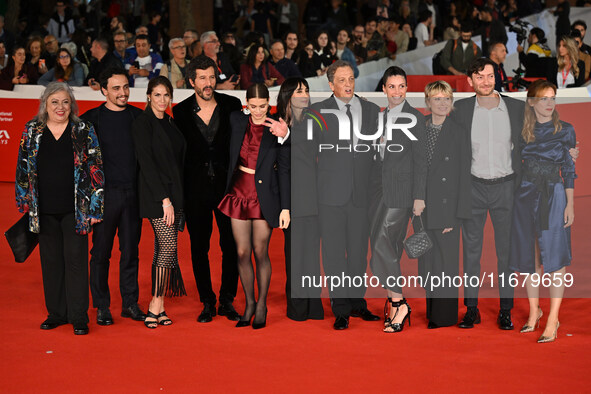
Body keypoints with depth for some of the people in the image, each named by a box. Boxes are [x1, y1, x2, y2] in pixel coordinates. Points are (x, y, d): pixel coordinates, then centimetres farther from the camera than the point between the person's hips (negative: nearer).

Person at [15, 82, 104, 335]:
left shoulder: (84, 131, 1)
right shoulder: (32, 132, 6)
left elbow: (96, 170, 0)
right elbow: (23, 169, 11)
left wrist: (95, 207, -4)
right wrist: (25, 205, 7)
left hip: (75, 209, -2)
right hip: (44, 210, 3)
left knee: (76, 260, -3)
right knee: (51, 260, 9)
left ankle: (79, 316, 4)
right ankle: (56, 313, 20)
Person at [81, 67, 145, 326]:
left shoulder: (138, 116, 7)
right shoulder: (92, 118, -2)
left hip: (133, 192, 3)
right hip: (105, 192, -3)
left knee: (131, 250, 8)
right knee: (101, 251, 3)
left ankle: (130, 303, 17)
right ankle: (102, 307, 12)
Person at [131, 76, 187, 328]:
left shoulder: (169, 122, 15)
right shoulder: (143, 123, -8)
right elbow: (147, 163, -14)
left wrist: (176, 198, 11)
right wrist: (164, 199, -18)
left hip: (174, 192, 7)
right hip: (155, 194, -7)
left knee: (164, 249, 6)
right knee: (168, 246, -13)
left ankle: (158, 306, 9)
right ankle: (156, 306, -8)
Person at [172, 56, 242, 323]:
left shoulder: (232, 106, 2)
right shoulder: (181, 111, 1)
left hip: (226, 184, 0)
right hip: (196, 188, 0)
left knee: (231, 245, 2)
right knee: (199, 247, 6)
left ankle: (227, 301, 15)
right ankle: (207, 302, 17)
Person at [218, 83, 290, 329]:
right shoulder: (236, 121, 2)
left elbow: (284, 169, -5)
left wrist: (285, 207, -8)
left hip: (264, 197, -3)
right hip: (239, 193, 3)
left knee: (260, 252, 1)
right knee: (242, 252, 5)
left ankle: (261, 305, 16)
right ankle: (249, 303, 20)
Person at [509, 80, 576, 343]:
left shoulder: (565, 130, 0)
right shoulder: (522, 130, 5)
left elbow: (569, 169, 1)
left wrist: (570, 204, -3)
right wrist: (510, 199, 5)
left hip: (553, 195, -3)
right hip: (525, 194, 3)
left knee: (554, 257, -6)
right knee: (528, 256, 8)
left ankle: (553, 320, -2)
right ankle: (534, 311, 24)